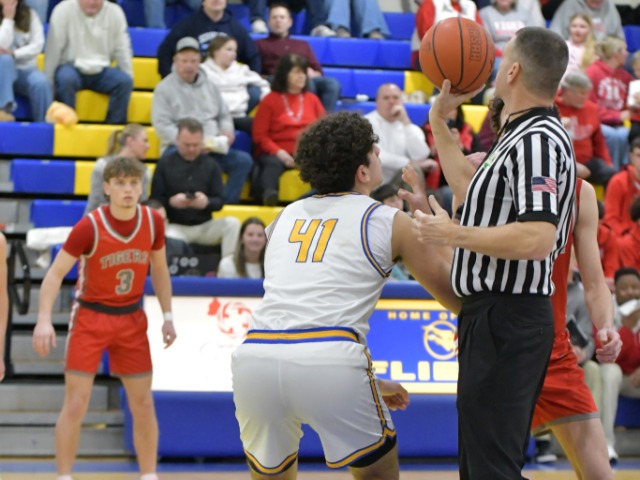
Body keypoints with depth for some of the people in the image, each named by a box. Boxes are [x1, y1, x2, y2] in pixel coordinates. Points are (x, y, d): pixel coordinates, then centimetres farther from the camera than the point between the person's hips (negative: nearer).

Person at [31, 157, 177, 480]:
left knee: (143, 404, 6)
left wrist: (167, 316, 6)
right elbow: (55, 274, -17)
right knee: (76, 404, -6)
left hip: (132, 319, 4)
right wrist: (44, 320, -28)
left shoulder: (153, 222, -7)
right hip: (90, 317, -4)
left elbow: (159, 270, 10)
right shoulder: (89, 226, -19)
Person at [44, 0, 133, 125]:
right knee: (66, 78, -35)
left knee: (124, 81, -25)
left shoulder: (115, 12, 0)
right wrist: (48, 83, -9)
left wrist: (129, 78, -1)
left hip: (101, 71, 3)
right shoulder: (63, 10, -9)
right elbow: (53, 49, -9)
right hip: (72, 67, -3)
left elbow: (122, 50, 3)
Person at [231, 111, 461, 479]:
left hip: (256, 356, 4)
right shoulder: (389, 222, 13)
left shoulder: (286, 218, 27)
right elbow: (459, 301, 22)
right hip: (328, 363, -4)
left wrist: (365, 381, 42)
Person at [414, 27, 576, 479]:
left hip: (506, 319, -11)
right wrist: (439, 119, 31)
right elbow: (470, 185, 33)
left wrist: (453, 234, -19)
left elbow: (537, 238, -29)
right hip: (495, 316, 11)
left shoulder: (537, 140, -17)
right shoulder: (523, 136, 16)